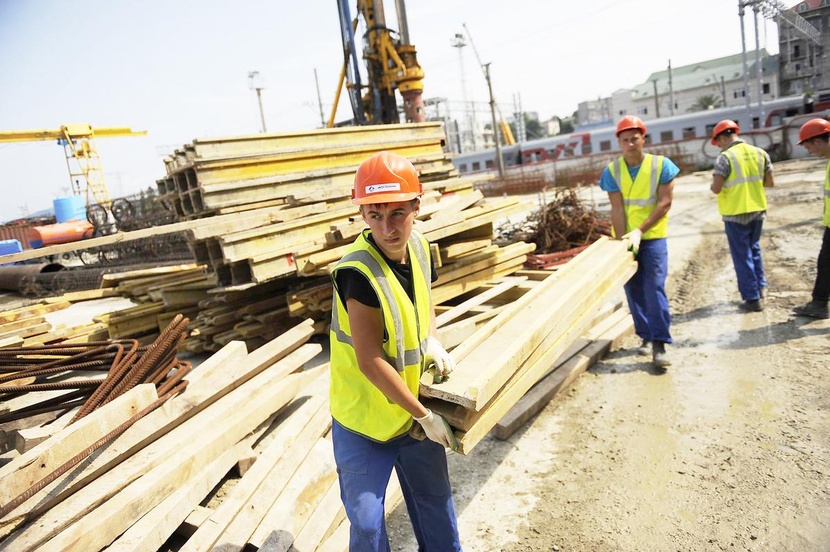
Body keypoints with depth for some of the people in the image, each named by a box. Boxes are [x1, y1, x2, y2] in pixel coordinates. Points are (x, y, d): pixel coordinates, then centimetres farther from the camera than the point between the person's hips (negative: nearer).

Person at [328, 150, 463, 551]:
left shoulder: (419, 247, -8)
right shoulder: (358, 273, -29)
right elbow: (370, 361, -26)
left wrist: (432, 342, -4)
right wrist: (425, 415, -17)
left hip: (413, 408, 6)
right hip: (365, 419, -6)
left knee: (435, 503, 24)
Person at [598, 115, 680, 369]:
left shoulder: (661, 165, -6)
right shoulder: (612, 170, -3)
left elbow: (665, 202, -11)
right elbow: (617, 209, -8)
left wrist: (639, 232, -19)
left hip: (653, 237, -2)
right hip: (625, 237, 2)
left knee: (655, 289, -9)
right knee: (634, 290, 7)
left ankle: (660, 345, -5)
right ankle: (646, 336, 22)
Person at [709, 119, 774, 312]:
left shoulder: (725, 158, -15)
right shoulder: (760, 153, 3)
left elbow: (716, 188, -19)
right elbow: (770, 182, 7)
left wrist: (712, 185, 3)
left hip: (735, 214, -6)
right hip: (758, 211, 6)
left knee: (742, 256, 3)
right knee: (754, 249, 25)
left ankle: (753, 298, 8)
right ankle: (761, 286, 31)